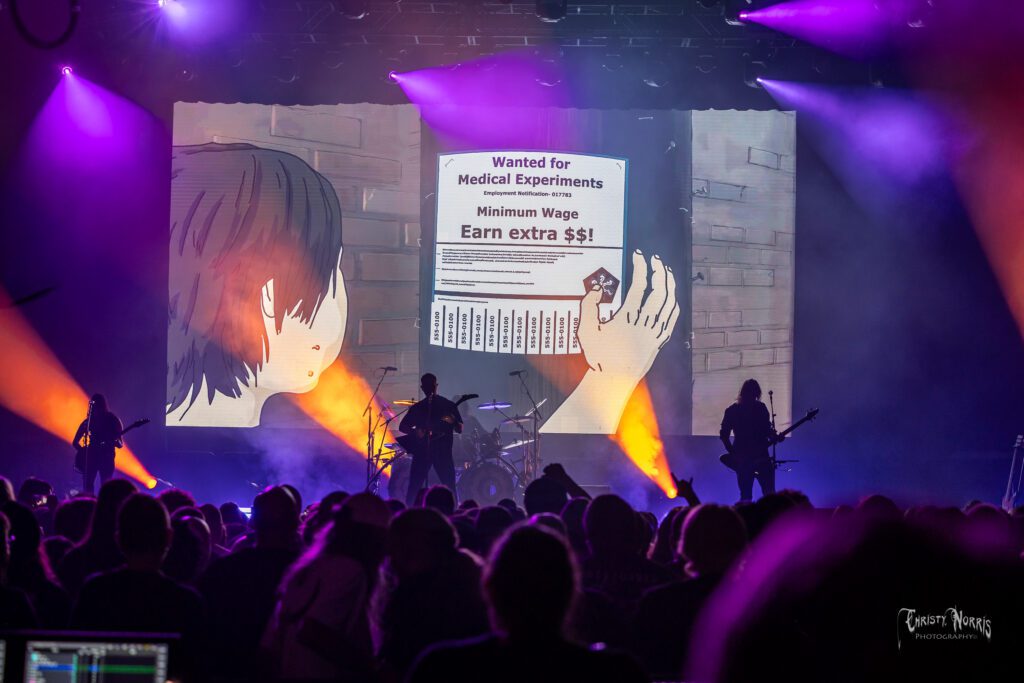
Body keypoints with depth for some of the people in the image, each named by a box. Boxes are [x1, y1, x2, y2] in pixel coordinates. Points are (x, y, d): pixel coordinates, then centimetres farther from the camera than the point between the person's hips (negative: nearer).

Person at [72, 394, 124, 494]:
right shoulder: (88, 421, 8)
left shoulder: (112, 420, 5)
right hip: (90, 457, 2)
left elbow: (120, 444, 2)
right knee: (87, 486, -6)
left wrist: (116, 442, -20)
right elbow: (75, 442, 11)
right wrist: (83, 450, -7)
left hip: (106, 458, -2)